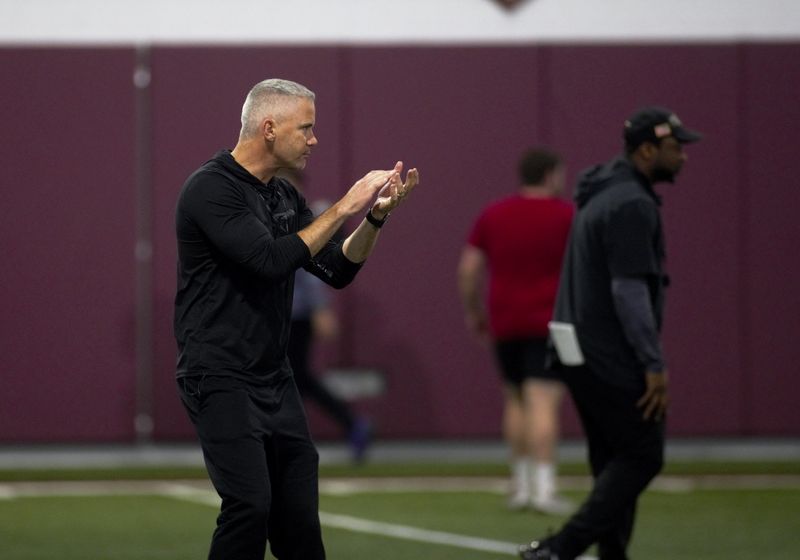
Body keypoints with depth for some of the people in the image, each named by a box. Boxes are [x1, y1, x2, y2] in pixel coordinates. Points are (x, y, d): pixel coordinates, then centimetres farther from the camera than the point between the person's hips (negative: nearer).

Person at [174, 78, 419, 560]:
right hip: (221, 379, -8)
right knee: (250, 504, -20)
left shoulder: (285, 198, 12)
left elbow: (338, 271, 12)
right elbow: (271, 260, -24)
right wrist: (343, 209, -19)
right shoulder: (211, 189, -13)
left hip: (276, 380, 8)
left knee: (299, 516, 6)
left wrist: (376, 216, -2)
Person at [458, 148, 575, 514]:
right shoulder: (567, 216, -3)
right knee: (543, 403, -10)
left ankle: (520, 485, 16)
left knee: (515, 400, 16)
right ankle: (543, 488, -17)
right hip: (550, 324, -4)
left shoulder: (492, 215, 7)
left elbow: (468, 268, 6)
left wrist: (472, 312, 16)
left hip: (505, 324, 4)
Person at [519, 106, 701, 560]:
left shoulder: (604, 194, 17)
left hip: (582, 351, 10)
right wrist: (655, 364, -21)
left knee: (615, 461, 12)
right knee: (643, 457, -6)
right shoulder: (633, 204, -15)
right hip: (610, 355, -10)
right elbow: (630, 291, -22)